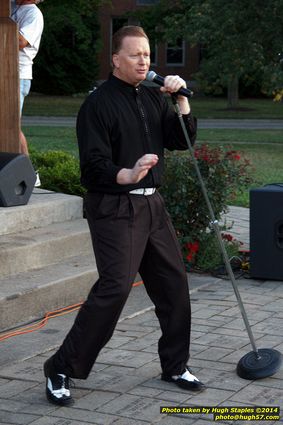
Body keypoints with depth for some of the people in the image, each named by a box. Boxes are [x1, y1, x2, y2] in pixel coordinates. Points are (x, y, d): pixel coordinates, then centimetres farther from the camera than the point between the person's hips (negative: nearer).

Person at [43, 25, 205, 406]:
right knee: (115, 287, -16)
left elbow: (181, 141, 9)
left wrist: (181, 99, -3)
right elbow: (93, 164, -16)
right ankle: (61, 369, -5)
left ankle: (175, 366, 25)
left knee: (173, 282, 9)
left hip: (151, 204, 8)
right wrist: (128, 175, -33)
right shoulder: (98, 103, -9)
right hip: (113, 208, -7)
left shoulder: (153, 97, 13)